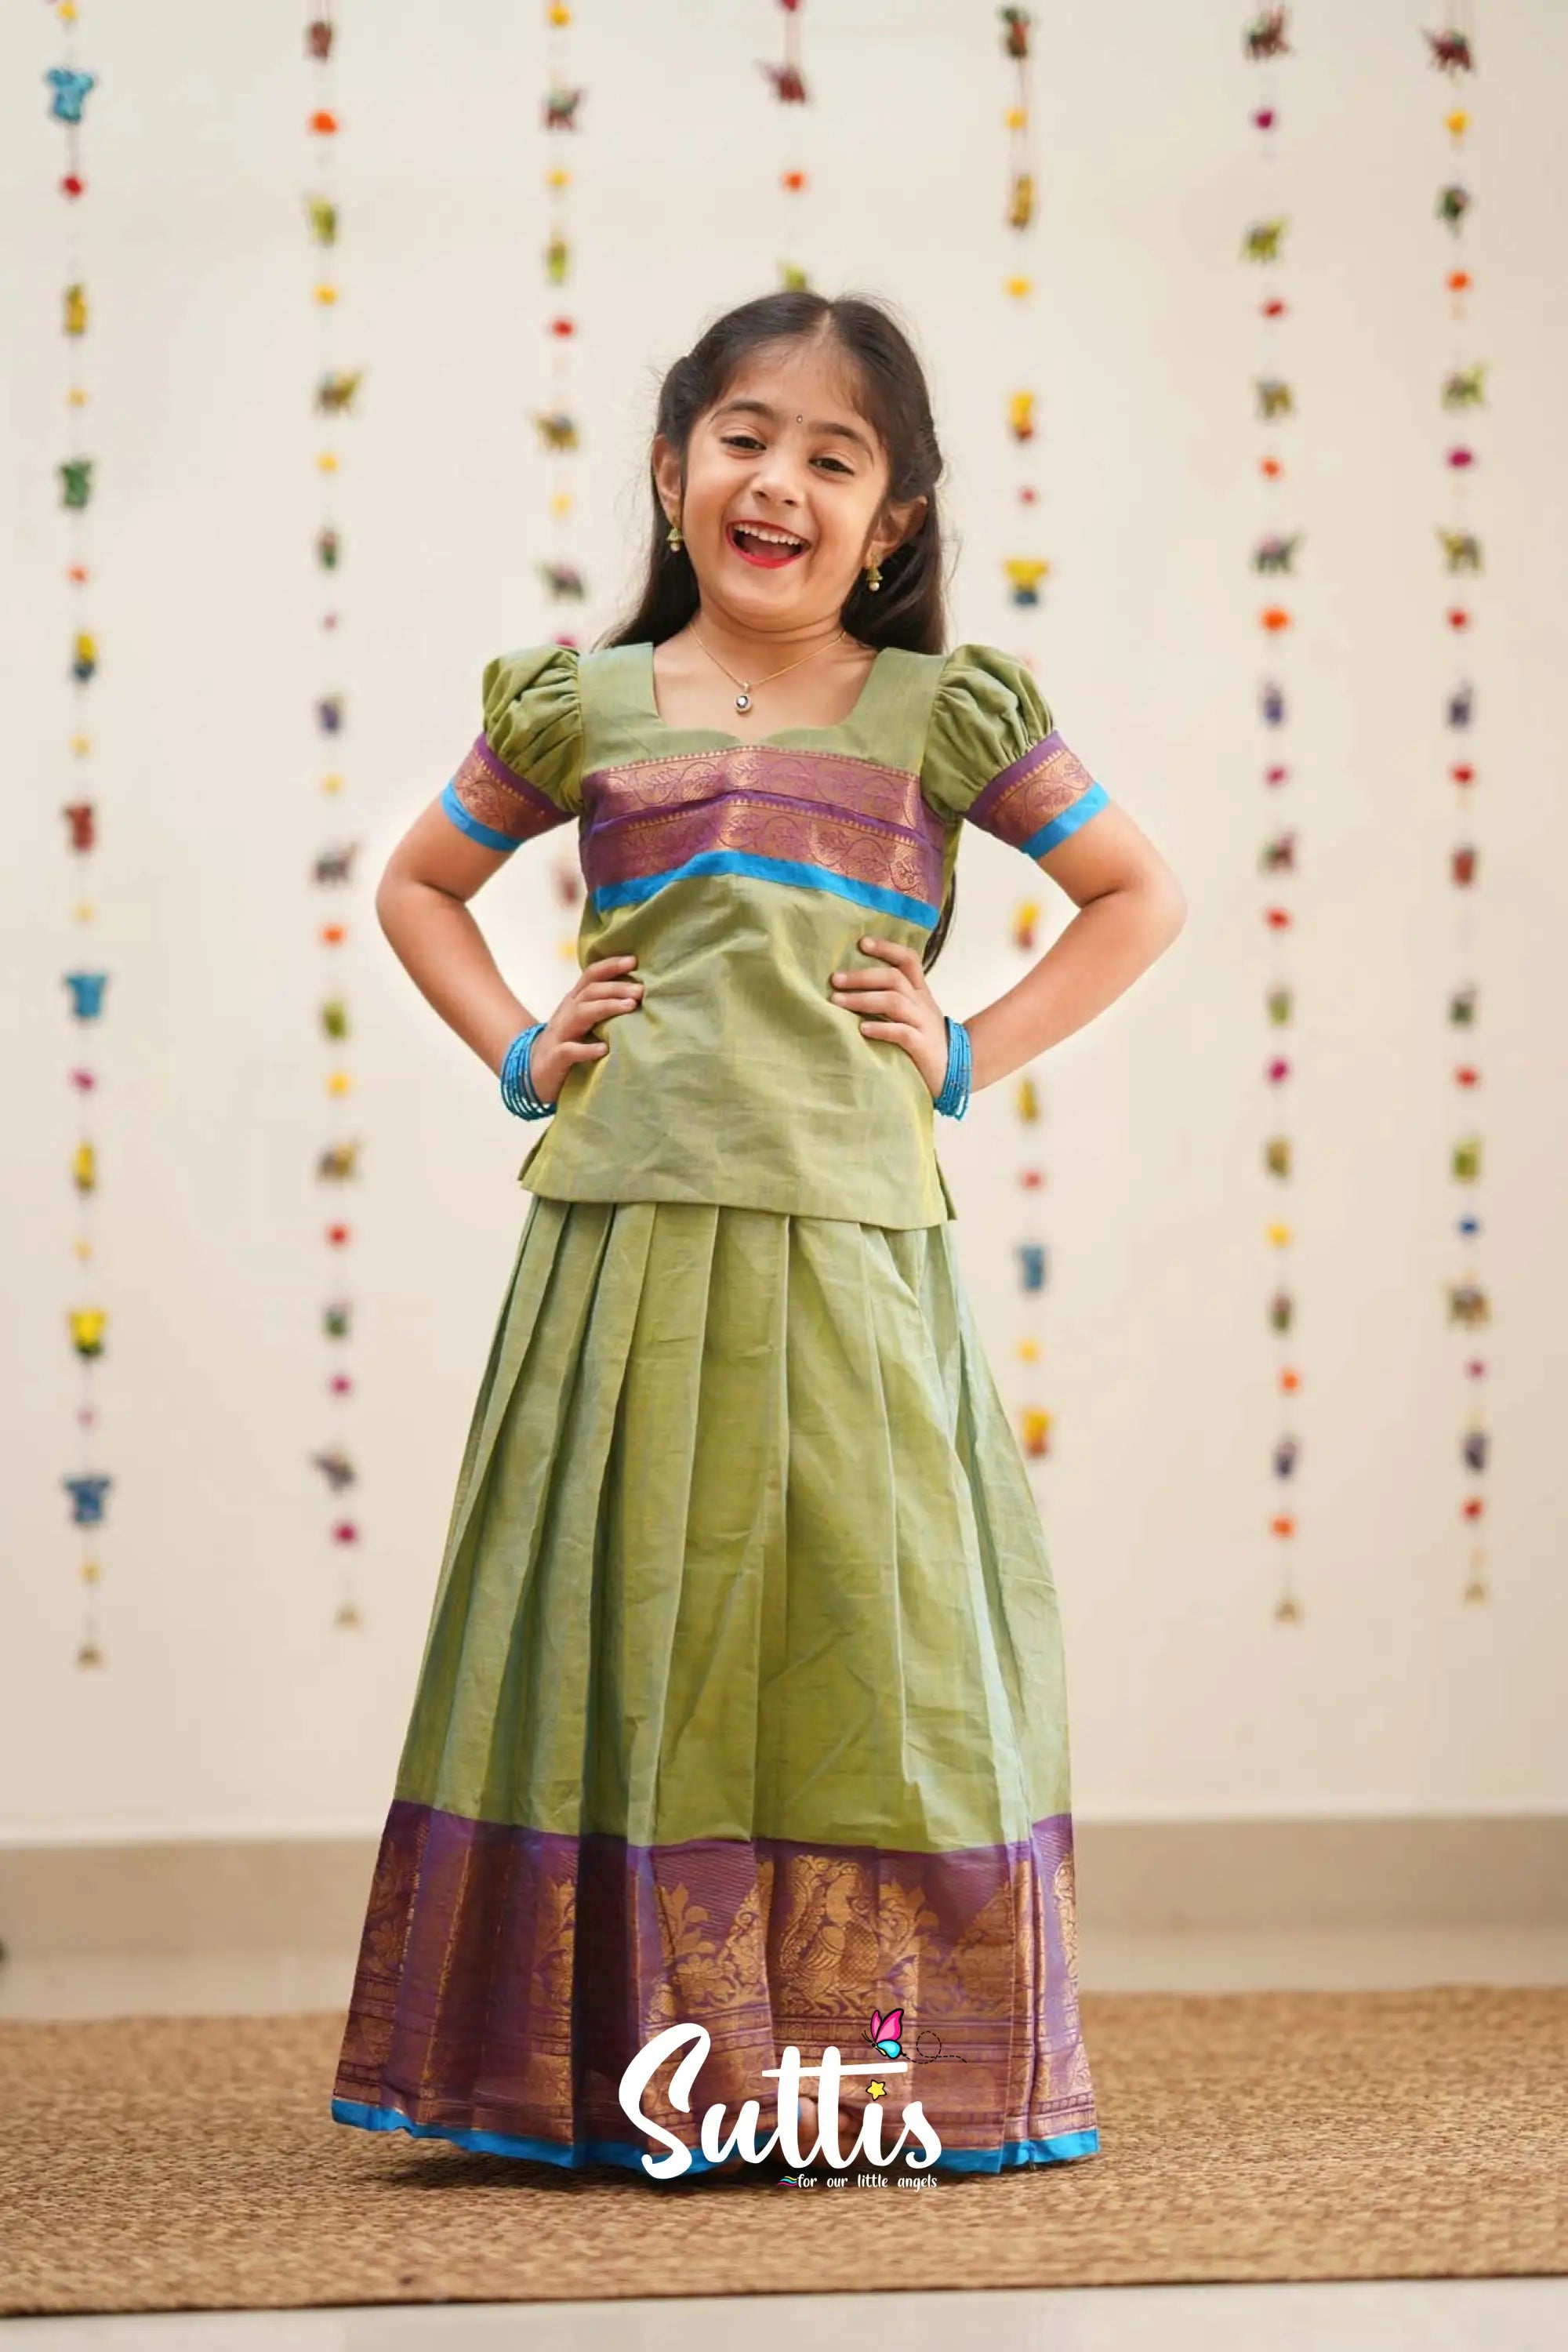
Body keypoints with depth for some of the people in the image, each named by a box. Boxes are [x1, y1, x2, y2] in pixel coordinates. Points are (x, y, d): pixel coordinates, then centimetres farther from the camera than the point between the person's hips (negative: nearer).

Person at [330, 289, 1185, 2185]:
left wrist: (972, 1052, 4)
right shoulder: (581, 709, 10)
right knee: (634, 1640, 2)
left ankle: (875, 2061, 10)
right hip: (628, 1237, 1)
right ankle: (614, 2063, 9)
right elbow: (417, 887, 24)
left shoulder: (939, 717, 7)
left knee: (856, 1637, 1)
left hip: (848, 1245, -1)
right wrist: (519, 1051, 10)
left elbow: (1140, 896, 14)